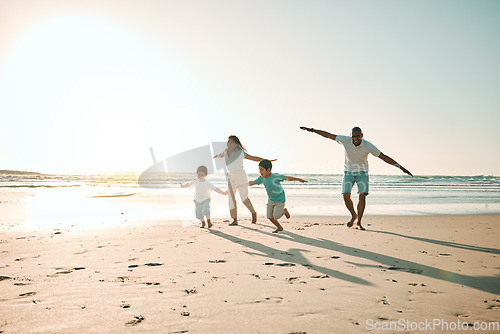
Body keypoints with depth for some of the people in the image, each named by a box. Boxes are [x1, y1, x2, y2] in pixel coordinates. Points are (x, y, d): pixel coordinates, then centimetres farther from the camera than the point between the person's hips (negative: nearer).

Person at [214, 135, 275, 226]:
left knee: (244, 197, 2)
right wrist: (216, 156, 53)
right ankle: (235, 220, -2)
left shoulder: (240, 152, -10)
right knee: (231, 197, -6)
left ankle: (253, 213, 28)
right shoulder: (226, 151, 6)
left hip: (240, 175, -5)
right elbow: (221, 155, 30)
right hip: (230, 177, 5)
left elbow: (253, 158, -10)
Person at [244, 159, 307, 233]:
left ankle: (284, 211, 20)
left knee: (276, 216, -12)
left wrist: (298, 179, -38)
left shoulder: (275, 176, -23)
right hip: (270, 200, 6)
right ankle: (279, 227, 25)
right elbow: (253, 182, 7)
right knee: (270, 216, 1)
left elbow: (287, 178, -27)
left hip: (280, 200, -6)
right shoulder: (262, 178, -6)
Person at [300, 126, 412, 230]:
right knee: (346, 196, -10)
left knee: (362, 196, -16)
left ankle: (359, 222, 0)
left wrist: (400, 167, -20)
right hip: (348, 172, 1)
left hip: (362, 173, -1)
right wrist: (312, 130, -8)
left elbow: (384, 157, -17)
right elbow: (328, 135, -9)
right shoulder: (345, 140, -18)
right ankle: (353, 215, 19)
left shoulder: (368, 146, -21)